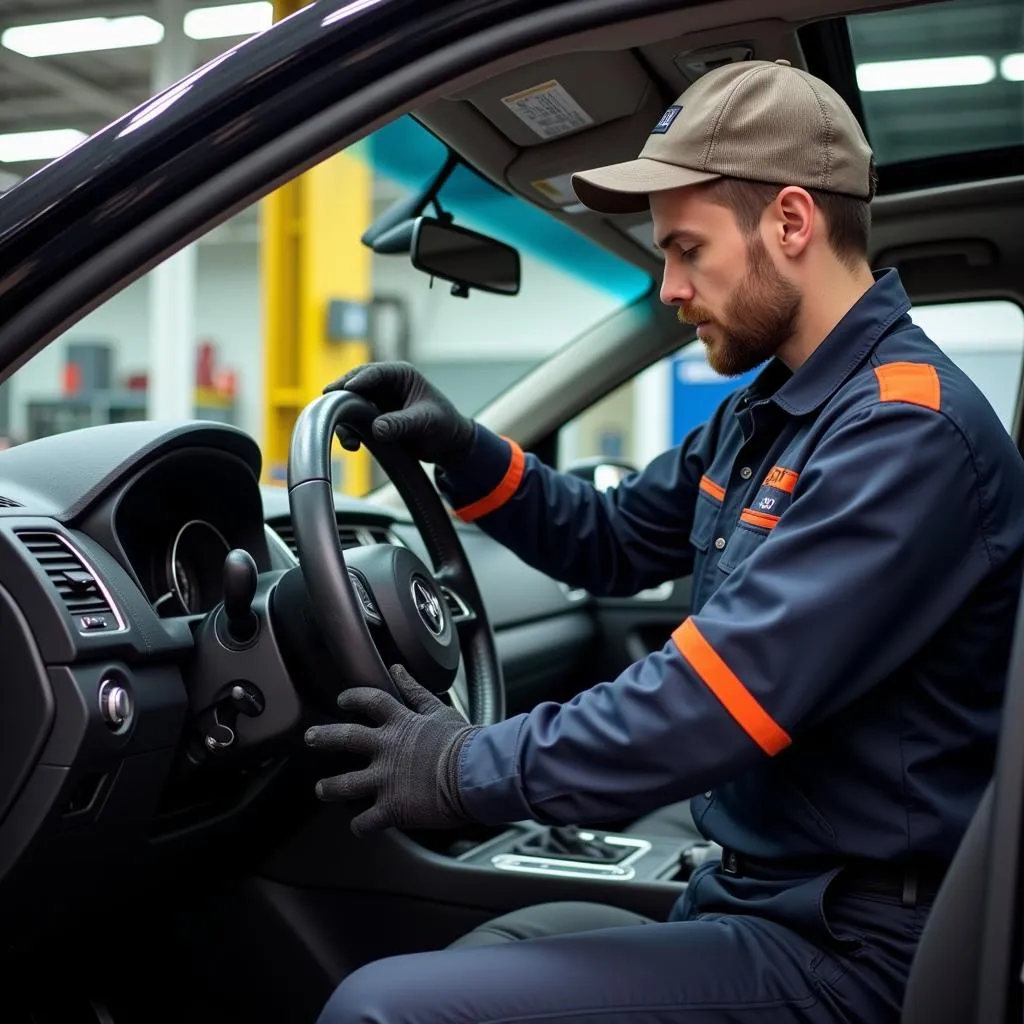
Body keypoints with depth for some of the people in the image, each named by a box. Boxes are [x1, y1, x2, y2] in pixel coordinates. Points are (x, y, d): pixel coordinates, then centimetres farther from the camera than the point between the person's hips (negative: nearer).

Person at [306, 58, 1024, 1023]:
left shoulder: (908, 432, -20)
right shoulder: (765, 411, 11)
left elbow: (726, 694, -27)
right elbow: (613, 542, 20)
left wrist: (475, 766, -18)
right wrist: (462, 453, 5)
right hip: (743, 892, 9)